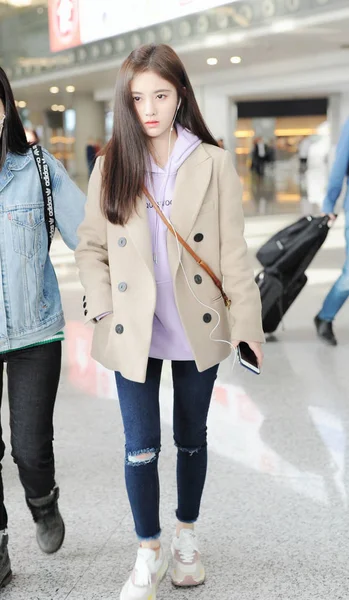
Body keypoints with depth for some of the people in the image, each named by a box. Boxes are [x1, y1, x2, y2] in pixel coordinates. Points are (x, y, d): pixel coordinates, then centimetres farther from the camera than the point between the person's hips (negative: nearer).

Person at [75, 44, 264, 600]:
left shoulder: (213, 163, -4)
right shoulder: (111, 165, -1)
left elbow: (233, 249, -5)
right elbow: (90, 245, 4)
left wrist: (248, 321, -7)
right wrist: (103, 306, -8)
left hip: (197, 329, 0)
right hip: (134, 331, 0)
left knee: (192, 438, 15)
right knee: (141, 447, 5)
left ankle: (187, 535, 37)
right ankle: (149, 554, 25)